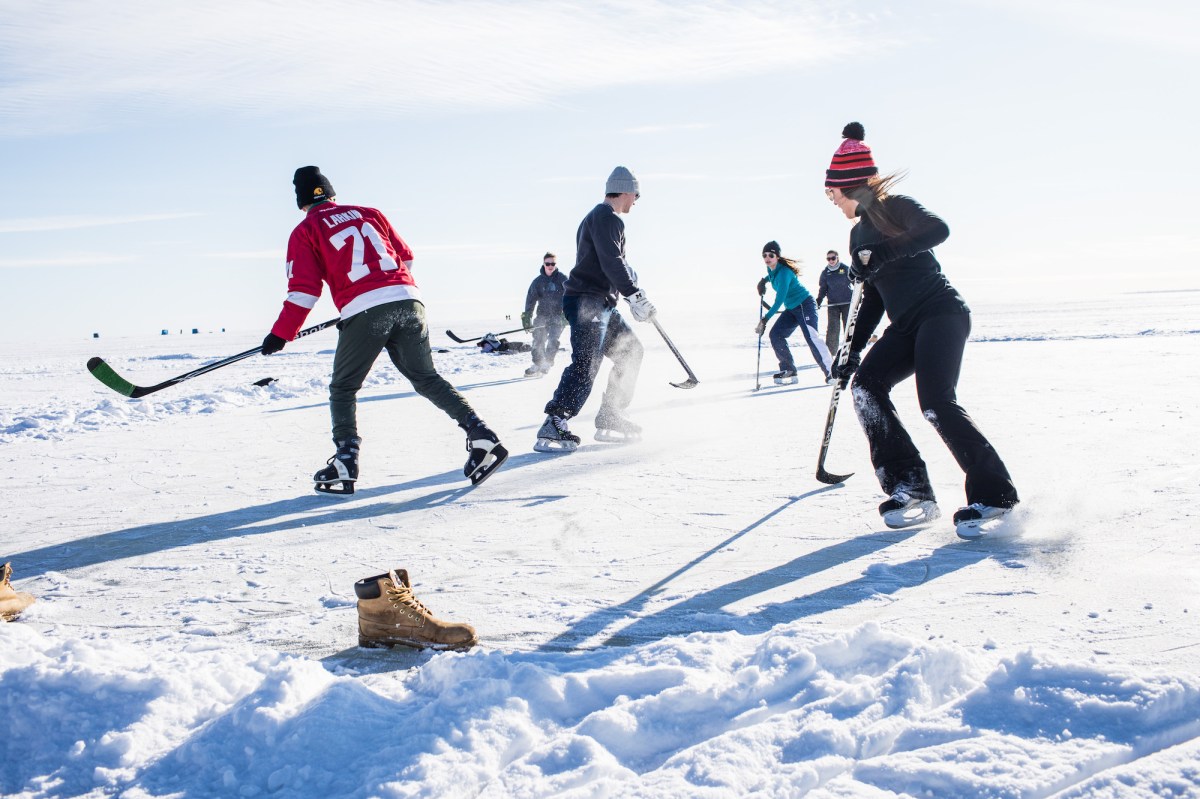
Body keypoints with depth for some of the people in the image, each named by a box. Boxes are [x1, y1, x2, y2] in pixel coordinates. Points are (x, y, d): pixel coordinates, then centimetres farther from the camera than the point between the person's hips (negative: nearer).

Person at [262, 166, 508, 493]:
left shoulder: (305, 231, 11)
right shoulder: (369, 213, 23)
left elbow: (304, 289, 2)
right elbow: (405, 256, 25)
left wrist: (281, 334, 8)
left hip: (363, 312, -4)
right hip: (408, 300, 4)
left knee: (343, 389, 12)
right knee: (426, 378, 15)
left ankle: (345, 462, -1)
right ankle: (480, 435, 2)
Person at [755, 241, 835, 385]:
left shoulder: (783, 272, -25)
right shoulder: (771, 269, 2)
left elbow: (779, 300, -28)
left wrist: (765, 319, -26)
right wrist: (764, 281, 14)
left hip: (805, 305, -9)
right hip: (791, 309, 9)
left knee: (811, 337, -21)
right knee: (776, 334, -1)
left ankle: (831, 372, -18)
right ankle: (788, 370, 1)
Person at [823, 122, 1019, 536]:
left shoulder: (894, 206, -5)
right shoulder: (859, 234, 20)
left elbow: (938, 229, -26)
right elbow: (872, 299, 23)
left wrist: (883, 253, -31)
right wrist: (853, 352, 20)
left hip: (942, 312, -9)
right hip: (906, 326, 9)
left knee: (937, 402, -24)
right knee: (866, 385, -10)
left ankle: (993, 493, -16)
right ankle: (911, 489, -11)